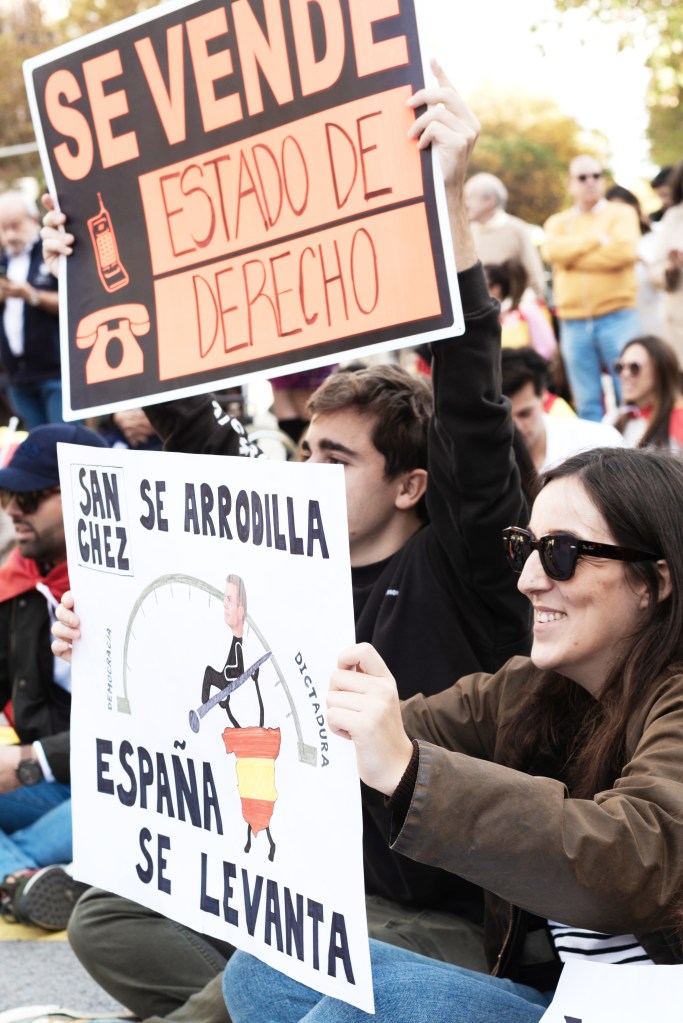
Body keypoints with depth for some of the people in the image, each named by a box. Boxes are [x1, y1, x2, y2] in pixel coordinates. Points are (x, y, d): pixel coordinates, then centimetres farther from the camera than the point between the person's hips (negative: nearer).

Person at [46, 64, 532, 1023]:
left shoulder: (457, 566, -10)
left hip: (432, 921, -8)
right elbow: (196, 439, 13)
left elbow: (471, 405, -24)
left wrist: (448, 198, -34)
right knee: (106, 920, -1)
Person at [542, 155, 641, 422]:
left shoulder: (621, 214, 8)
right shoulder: (558, 222, 16)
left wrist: (573, 254, -6)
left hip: (616, 317, -2)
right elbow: (552, 250, -7)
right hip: (573, 322, 2)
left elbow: (623, 251, -12)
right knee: (587, 403, 3)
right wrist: (598, 239, -6)